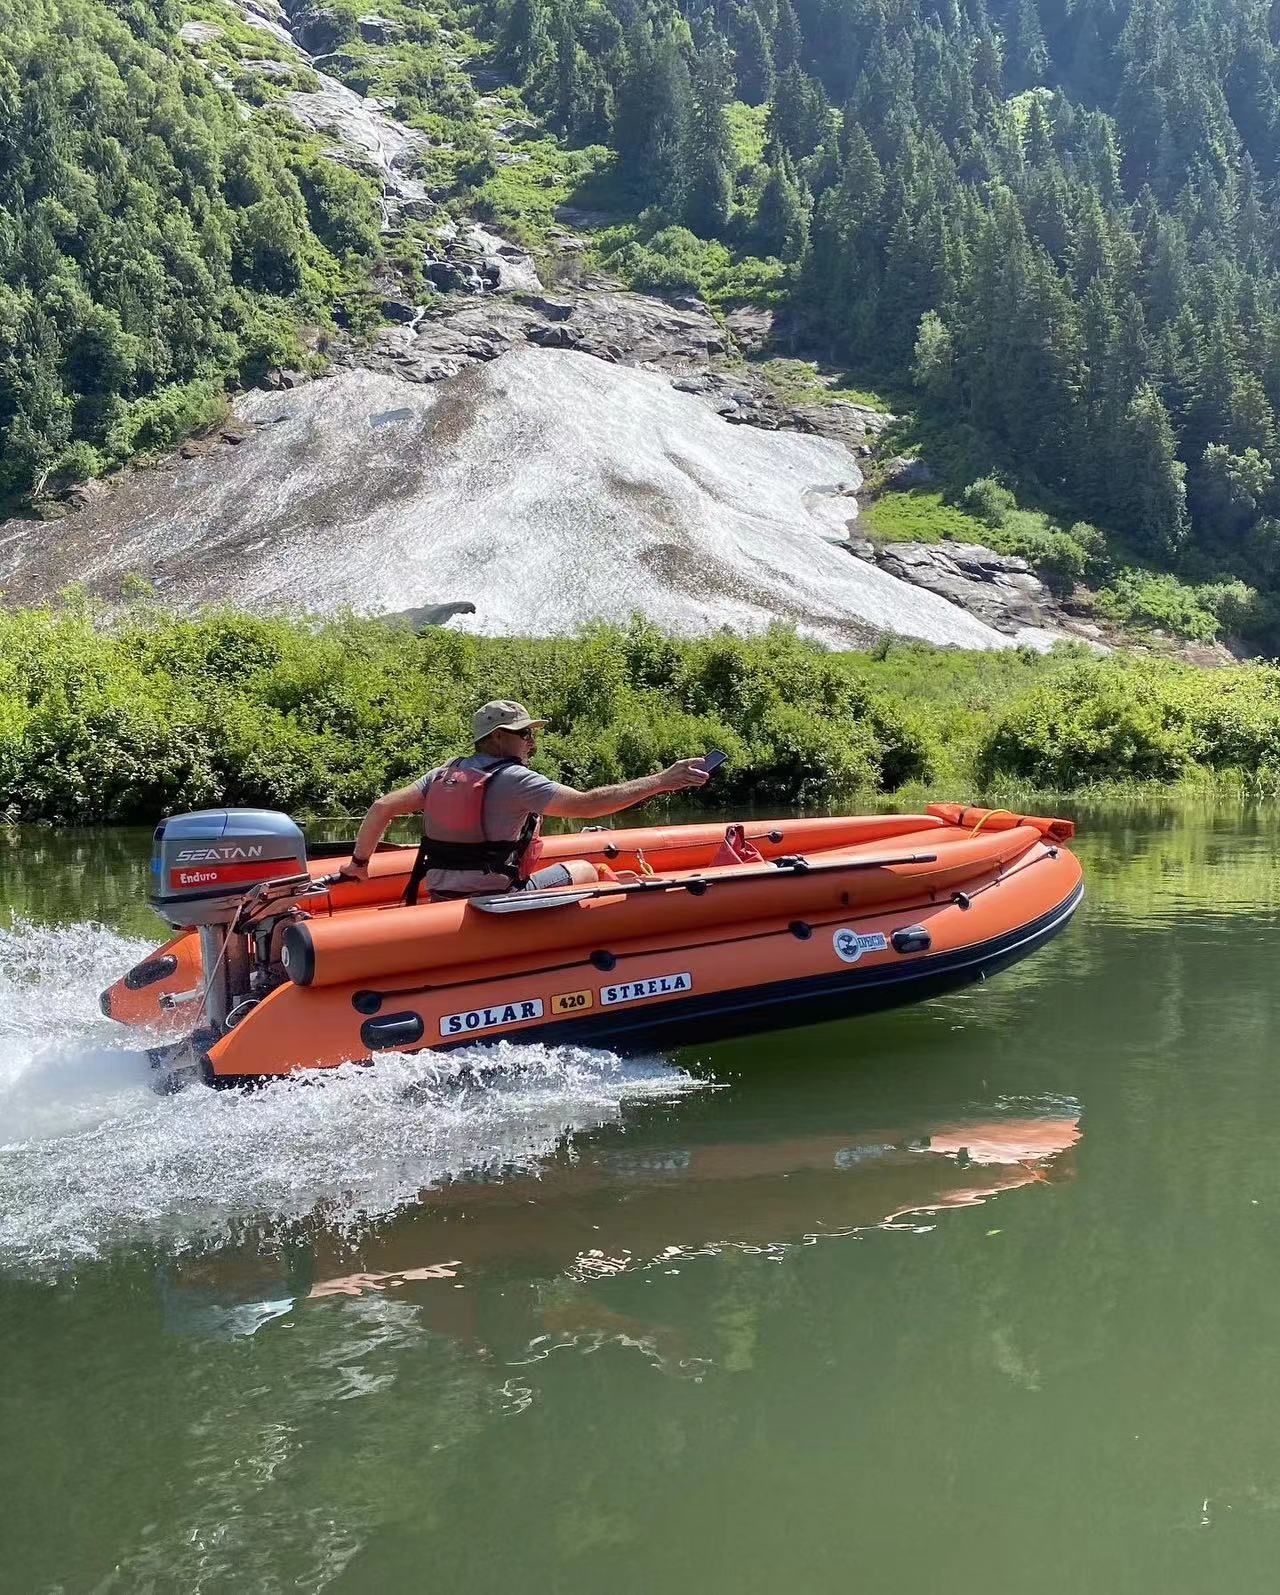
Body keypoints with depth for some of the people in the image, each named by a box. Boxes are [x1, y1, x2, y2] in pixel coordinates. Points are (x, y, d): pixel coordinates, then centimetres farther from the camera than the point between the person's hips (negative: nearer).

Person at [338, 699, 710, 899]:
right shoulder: (514, 779, -14)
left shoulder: (445, 774, 6)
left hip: (442, 900, 7)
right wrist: (660, 781, -23)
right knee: (585, 871, 13)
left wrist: (359, 862, 17)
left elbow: (382, 807, 4)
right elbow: (586, 804, -23)